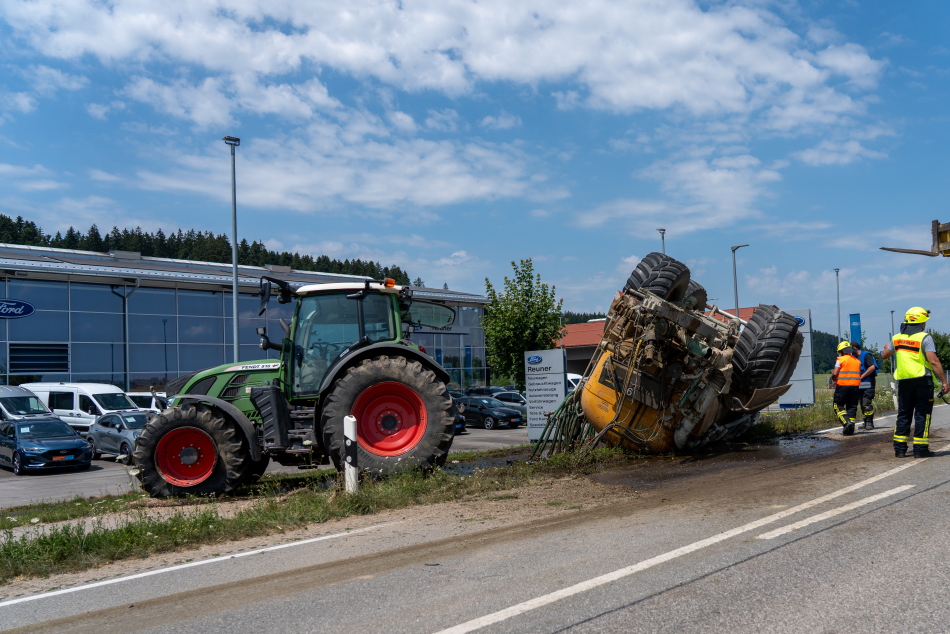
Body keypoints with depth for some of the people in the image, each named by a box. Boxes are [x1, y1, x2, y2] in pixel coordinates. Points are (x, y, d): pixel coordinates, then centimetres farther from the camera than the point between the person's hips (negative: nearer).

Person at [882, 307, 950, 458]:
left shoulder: (897, 338, 7)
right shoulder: (924, 338, -10)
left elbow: (885, 355, 20)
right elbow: (934, 362, -17)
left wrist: (887, 347, 43)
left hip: (903, 381, 5)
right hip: (922, 381, -5)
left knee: (903, 415, 12)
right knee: (922, 414, 2)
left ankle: (900, 448, 11)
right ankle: (920, 449, 2)